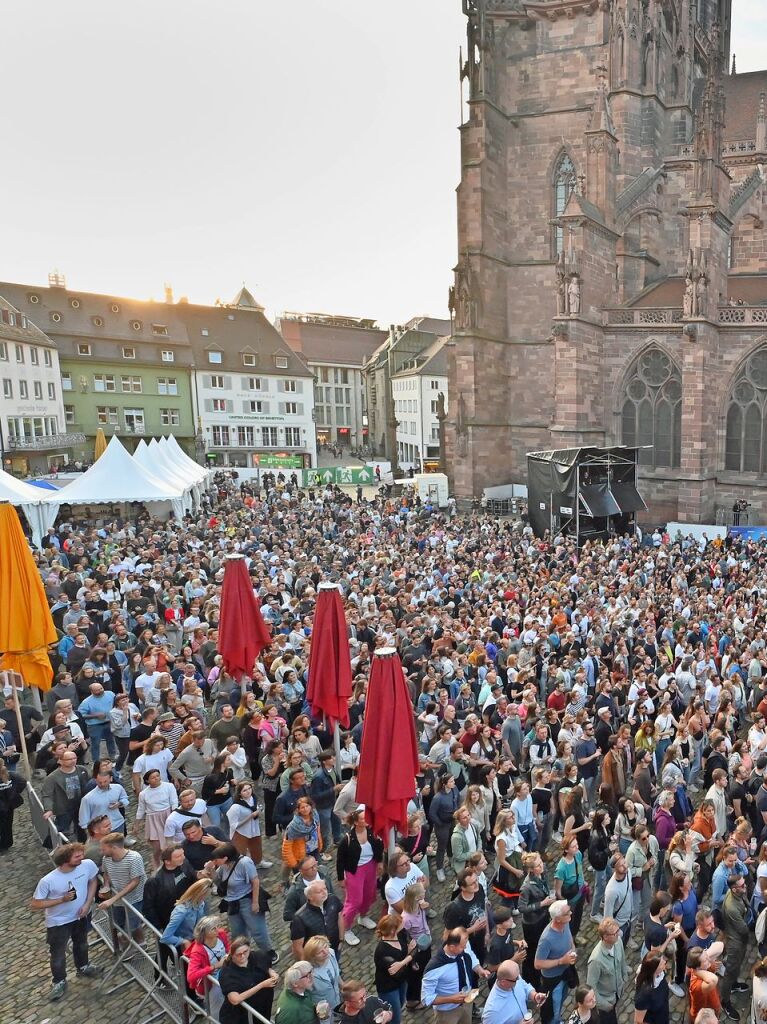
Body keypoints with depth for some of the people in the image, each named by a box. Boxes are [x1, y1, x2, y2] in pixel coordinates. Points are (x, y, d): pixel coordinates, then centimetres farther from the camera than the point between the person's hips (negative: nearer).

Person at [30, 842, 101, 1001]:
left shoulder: (88, 865, -25)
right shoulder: (48, 881, -34)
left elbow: (93, 881, -3)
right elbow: (34, 904, -22)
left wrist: (87, 903, -13)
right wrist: (61, 900, -31)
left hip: (81, 916, 4)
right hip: (58, 922, -4)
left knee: (81, 944, 28)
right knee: (58, 954, 17)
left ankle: (83, 967, 56)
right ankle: (59, 982, 44)